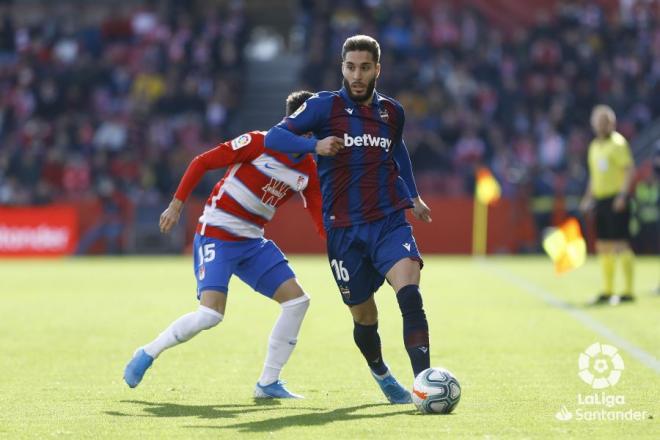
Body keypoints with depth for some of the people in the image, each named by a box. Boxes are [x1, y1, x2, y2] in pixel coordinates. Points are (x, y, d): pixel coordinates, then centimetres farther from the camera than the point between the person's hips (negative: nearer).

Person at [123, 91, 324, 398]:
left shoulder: (308, 170, 5)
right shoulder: (259, 143, -13)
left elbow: (322, 220, 2)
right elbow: (202, 162, -10)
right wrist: (177, 203, -13)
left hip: (253, 242, 7)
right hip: (216, 235, -7)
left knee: (297, 300, -4)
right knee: (210, 314, -21)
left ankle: (268, 383, 5)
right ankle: (147, 354, 2)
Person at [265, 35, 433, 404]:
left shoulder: (392, 112, 9)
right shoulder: (325, 106, -3)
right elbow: (274, 137, -9)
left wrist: (414, 197, 32)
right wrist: (315, 145, -26)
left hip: (390, 222, 1)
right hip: (345, 231, -1)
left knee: (410, 296, -23)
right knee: (364, 318, 8)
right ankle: (381, 374, 39)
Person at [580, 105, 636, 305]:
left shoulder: (618, 143, -7)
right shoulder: (594, 146, 17)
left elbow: (630, 169, -14)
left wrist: (623, 194, -22)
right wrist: (588, 197, 19)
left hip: (616, 199, -8)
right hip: (600, 199, 8)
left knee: (620, 244, -10)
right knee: (603, 246, 8)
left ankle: (628, 291, -8)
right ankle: (607, 291, 14)